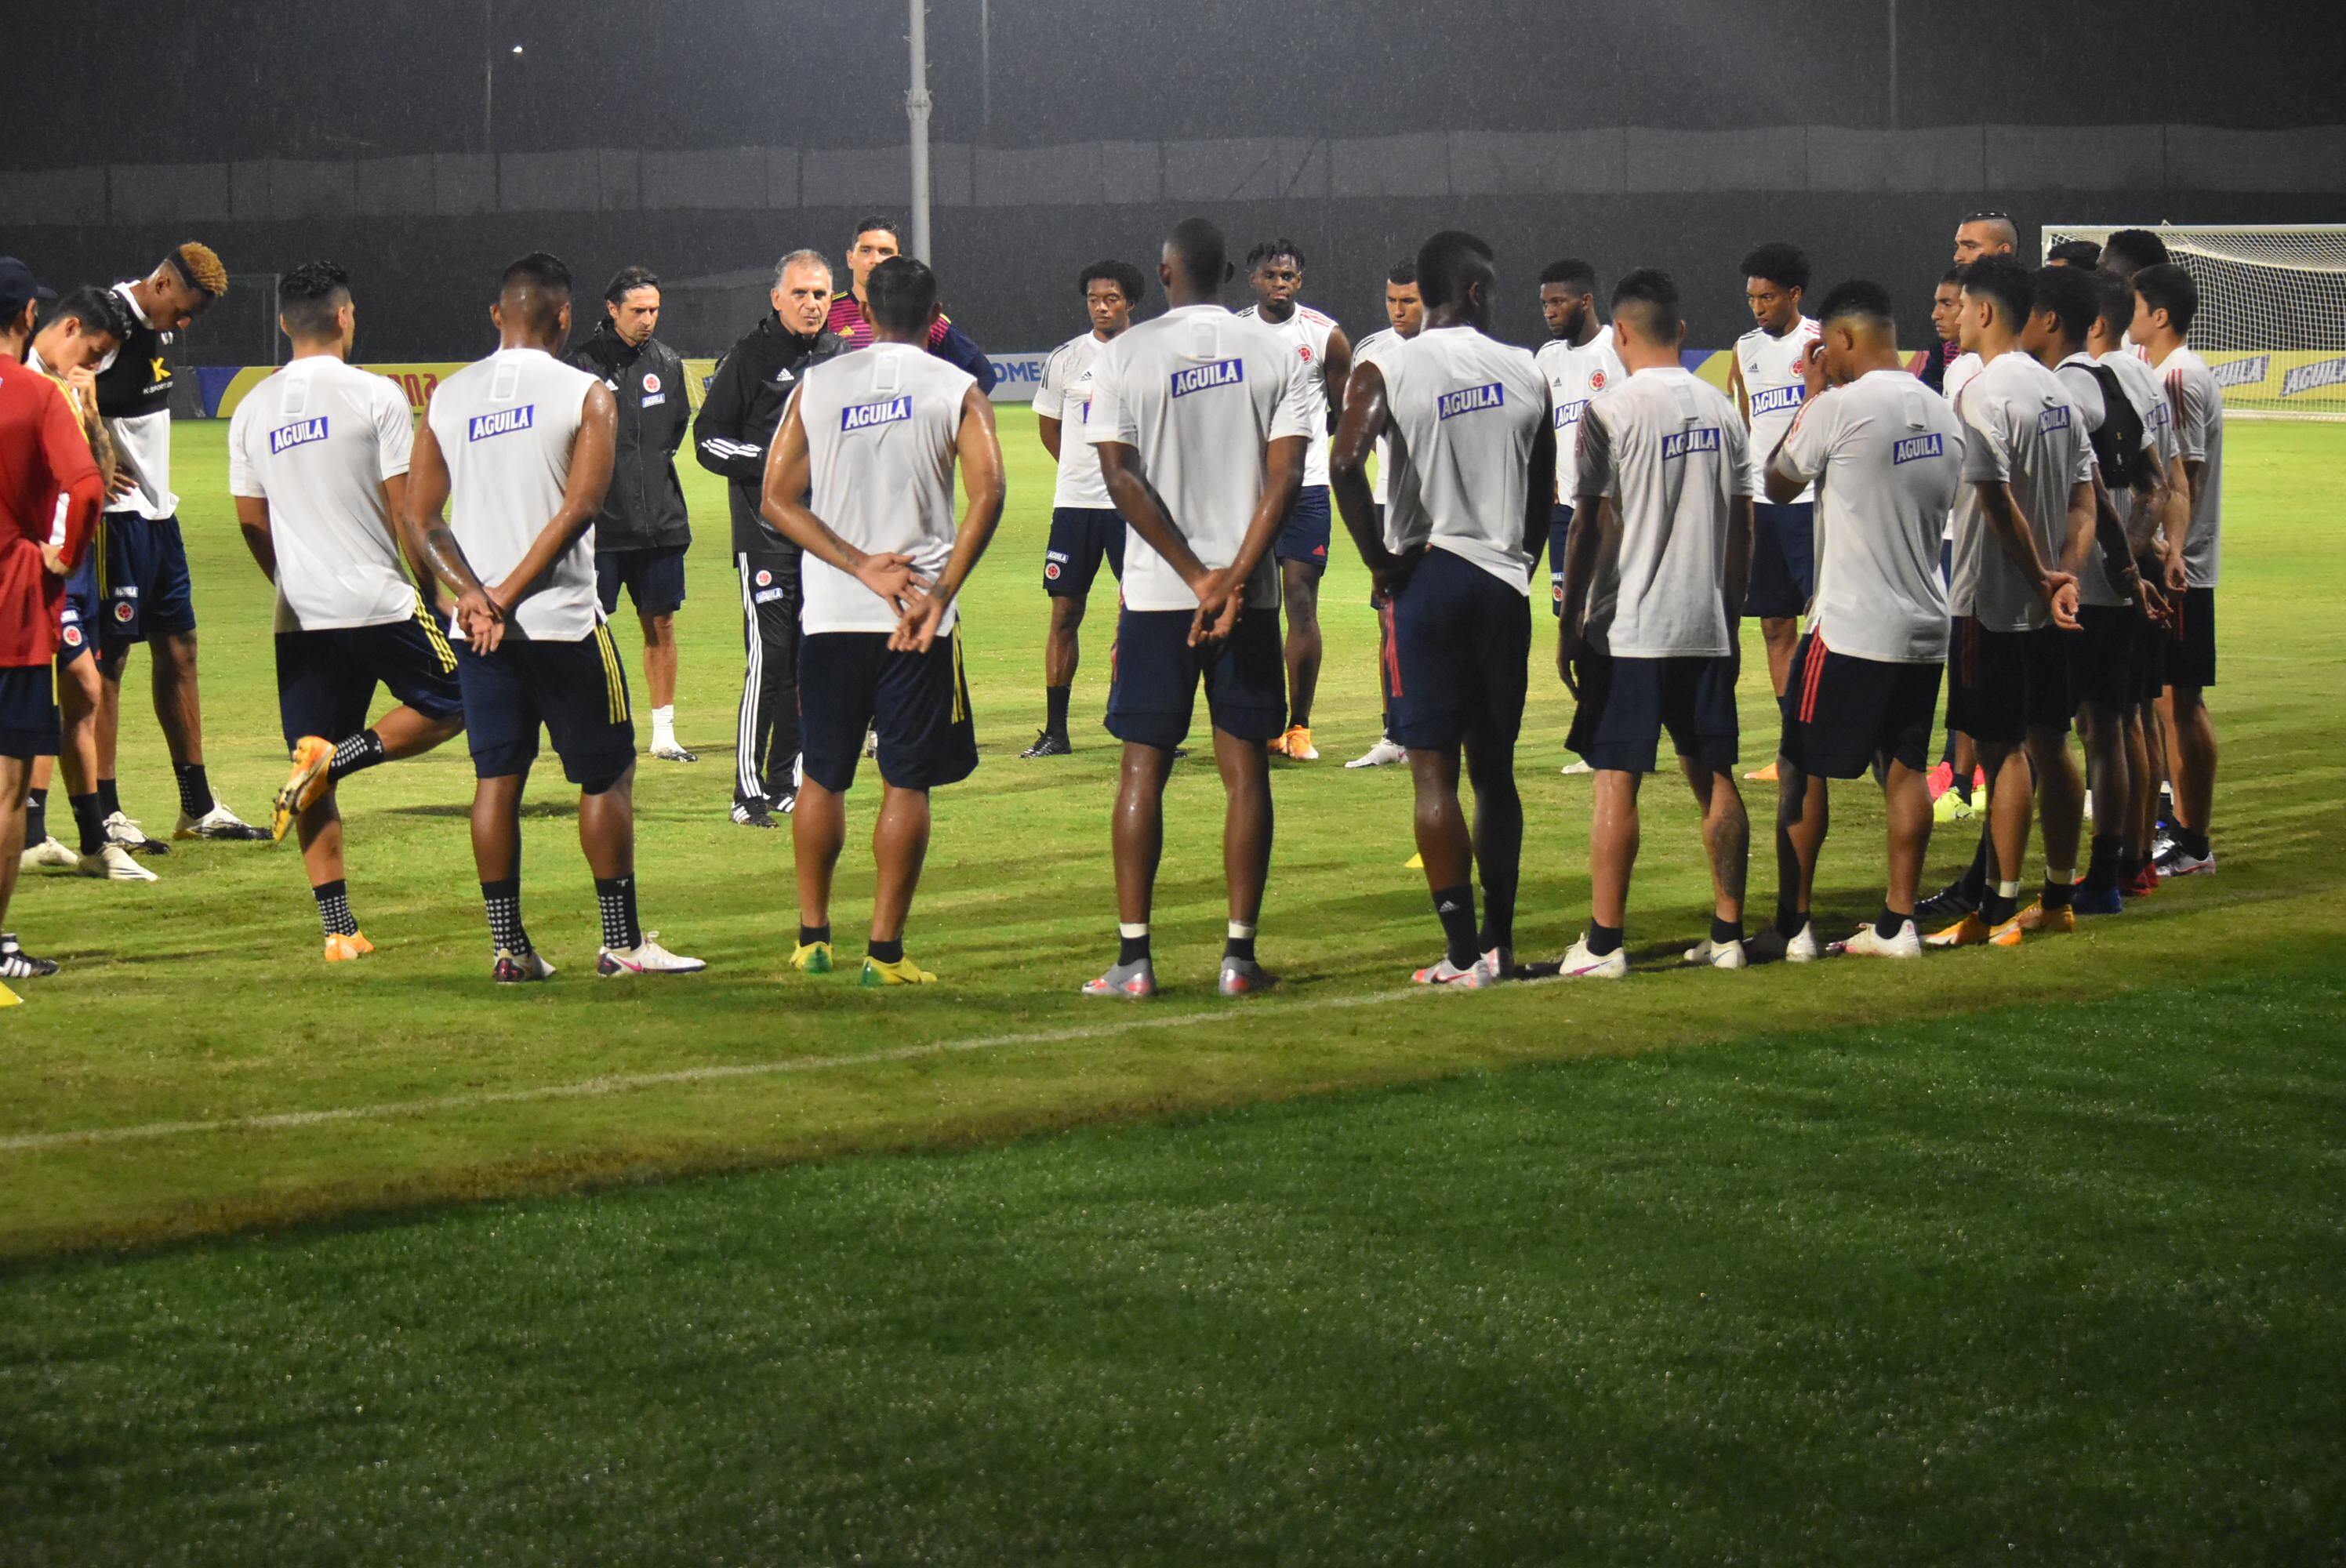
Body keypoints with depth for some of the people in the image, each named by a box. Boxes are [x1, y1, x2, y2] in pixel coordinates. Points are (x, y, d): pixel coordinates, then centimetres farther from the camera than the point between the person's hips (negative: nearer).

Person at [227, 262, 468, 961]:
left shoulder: (252, 408, 8)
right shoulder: (374, 395, -6)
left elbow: (251, 522, 13)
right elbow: (405, 508, -8)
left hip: (300, 616, 5)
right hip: (381, 601, -5)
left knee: (317, 785, 8)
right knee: (444, 707, 15)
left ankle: (338, 928, 3)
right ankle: (337, 756, -9)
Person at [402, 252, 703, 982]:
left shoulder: (447, 397, 7)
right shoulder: (585, 395, -6)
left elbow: (419, 519, 3)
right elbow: (577, 511, -15)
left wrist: (472, 592, -7)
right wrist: (506, 596, -14)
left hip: (476, 624, 4)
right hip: (564, 620, -4)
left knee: (497, 778, 8)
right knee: (605, 776, 6)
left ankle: (508, 946, 7)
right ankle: (622, 942, 7)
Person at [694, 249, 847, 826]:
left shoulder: (844, 357, 12)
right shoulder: (749, 356, -4)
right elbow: (708, 440, -5)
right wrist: (770, 461, -17)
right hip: (766, 533, -6)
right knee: (769, 655, -11)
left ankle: (785, 782, 18)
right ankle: (749, 791, -7)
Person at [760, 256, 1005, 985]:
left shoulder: (816, 385, 7)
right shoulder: (957, 389, 0)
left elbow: (778, 499, 0)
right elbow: (987, 493, -13)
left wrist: (862, 566, -6)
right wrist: (940, 594, -13)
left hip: (831, 617, 2)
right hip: (918, 617, -2)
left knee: (823, 776, 15)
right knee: (907, 782, 3)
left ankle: (812, 938, 18)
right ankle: (885, 952, 0)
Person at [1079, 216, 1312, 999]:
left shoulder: (1125, 355, -1)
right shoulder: (1275, 353, 3)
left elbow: (1122, 478, -8)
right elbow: (1286, 475, -7)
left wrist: (1197, 577, -9)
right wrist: (1233, 580, -12)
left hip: (1156, 591, -1)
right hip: (1251, 595, 1)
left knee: (1143, 768, 4)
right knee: (1245, 769, 5)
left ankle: (1134, 958, 1)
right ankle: (1239, 957, 3)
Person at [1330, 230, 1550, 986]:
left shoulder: (1386, 367, -6)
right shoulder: (1527, 374, 5)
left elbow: (1345, 462, -21)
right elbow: (1543, 494, 12)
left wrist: (1379, 558, -10)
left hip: (1427, 576, -3)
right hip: (1505, 582, 3)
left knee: (1434, 772, -1)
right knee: (1494, 768, 13)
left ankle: (1462, 953, -4)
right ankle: (1499, 943, 15)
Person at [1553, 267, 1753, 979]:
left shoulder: (1611, 411, -9)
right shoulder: (1721, 409, 8)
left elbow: (1590, 525, -10)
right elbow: (1741, 527, 11)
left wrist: (1570, 625, -2)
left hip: (1628, 628, -5)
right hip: (1707, 627, 5)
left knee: (1616, 780, -2)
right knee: (1713, 778, 10)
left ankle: (1603, 942, -2)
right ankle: (1727, 934, 12)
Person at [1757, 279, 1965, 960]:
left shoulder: (1839, 408, -14)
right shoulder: (1942, 414, 8)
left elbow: (1778, 483, 1)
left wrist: (1811, 395, 8)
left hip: (1850, 628, -7)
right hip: (1926, 624, 7)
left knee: (1800, 770, 3)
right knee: (1903, 770, 10)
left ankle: (1791, 926, 5)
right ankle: (1897, 923, 10)